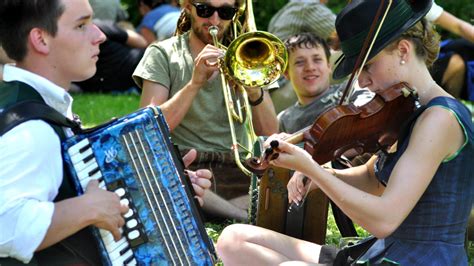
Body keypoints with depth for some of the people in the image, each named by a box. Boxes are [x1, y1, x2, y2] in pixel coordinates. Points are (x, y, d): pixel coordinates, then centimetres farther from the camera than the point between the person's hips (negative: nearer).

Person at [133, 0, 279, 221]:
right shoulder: (162, 54, 8)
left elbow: (269, 132, 5)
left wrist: (254, 92, -15)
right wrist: (195, 83, -16)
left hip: (235, 171, 1)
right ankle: (247, 219, -27)